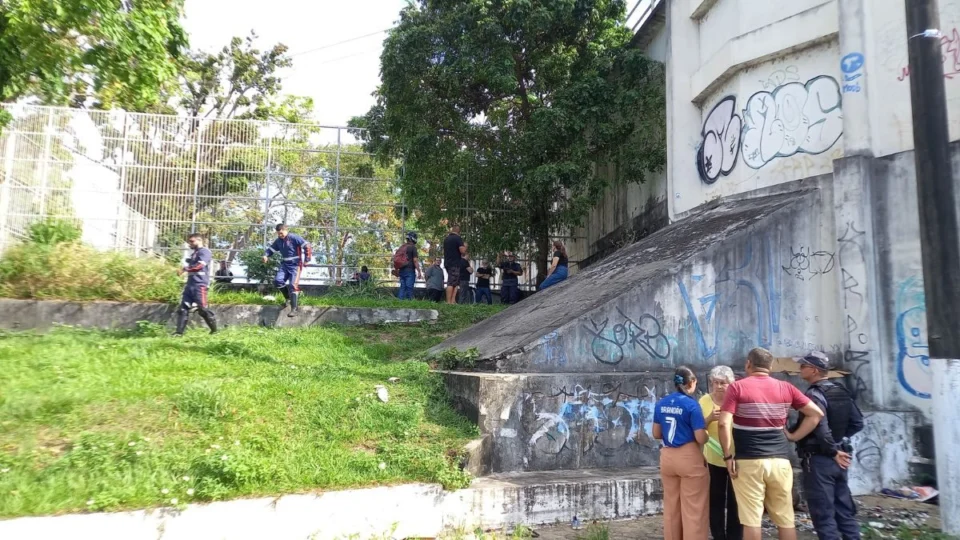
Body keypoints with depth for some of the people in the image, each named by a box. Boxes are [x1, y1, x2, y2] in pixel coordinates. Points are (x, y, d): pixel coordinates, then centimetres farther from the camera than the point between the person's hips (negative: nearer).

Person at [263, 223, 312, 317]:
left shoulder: (294, 238, -13)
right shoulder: (278, 241, 8)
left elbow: (307, 246, -17)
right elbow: (271, 248, 22)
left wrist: (307, 260, -18)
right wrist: (266, 255, 1)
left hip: (295, 265, -6)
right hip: (284, 265, 7)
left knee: (293, 285, -14)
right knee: (277, 281, -12)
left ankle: (294, 308, -7)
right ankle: (288, 297, 14)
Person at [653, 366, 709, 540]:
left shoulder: (661, 403, 5)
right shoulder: (691, 405, -12)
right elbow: (701, 438, -14)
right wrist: (706, 432, 6)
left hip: (667, 457, 6)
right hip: (689, 457, -6)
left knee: (671, 507, 16)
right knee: (693, 509, 4)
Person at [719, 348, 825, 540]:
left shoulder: (737, 387, -4)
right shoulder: (785, 388, 7)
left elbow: (724, 424, -14)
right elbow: (816, 414, 8)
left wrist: (727, 456, -6)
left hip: (748, 461, -3)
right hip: (780, 460, 3)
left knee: (751, 519, 2)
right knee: (786, 518, 12)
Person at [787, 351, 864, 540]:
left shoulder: (813, 394, -17)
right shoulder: (841, 392, 9)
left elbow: (820, 427, -26)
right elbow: (858, 422, 13)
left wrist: (832, 451, -13)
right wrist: (839, 437, 14)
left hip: (818, 459, -8)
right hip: (839, 459, 9)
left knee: (823, 514, -1)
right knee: (844, 510, 15)